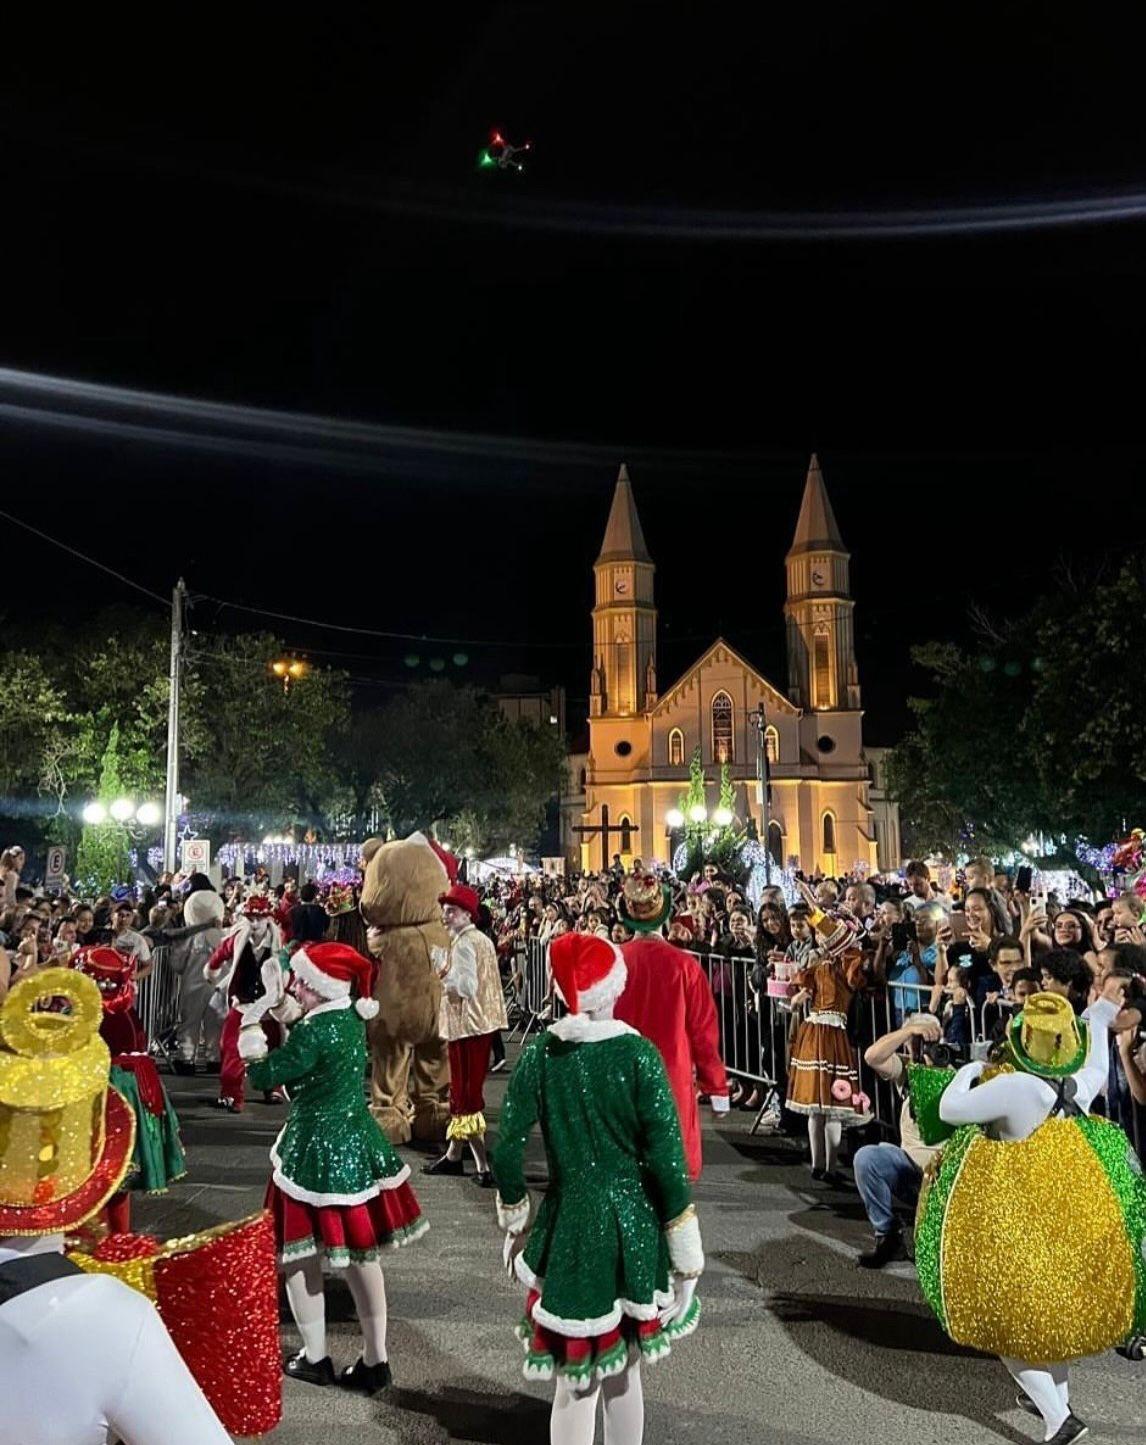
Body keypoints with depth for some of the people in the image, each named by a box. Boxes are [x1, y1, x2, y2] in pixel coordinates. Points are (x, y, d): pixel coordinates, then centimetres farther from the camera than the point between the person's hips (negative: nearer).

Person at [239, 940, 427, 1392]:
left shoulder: (314, 1033, -23)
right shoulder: (351, 1018, 0)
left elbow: (262, 1075, -14)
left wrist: (252, 1022, -5)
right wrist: (278, 1001, 8)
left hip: (315, 1151, -8)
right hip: (358, 1145, 8)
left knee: (301, 1255, 12)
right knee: (361, 1253, 15)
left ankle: (315, 1359, 25)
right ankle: (375, 1359, 24)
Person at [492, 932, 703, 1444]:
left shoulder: (539, 1052, -8)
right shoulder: (638, 1054, -13)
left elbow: (507, 1148, -7)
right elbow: (666, 1158, -12)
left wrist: (515, 1217, 11)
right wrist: (686, 1250, -2)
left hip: (566, 1223, 0)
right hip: (631, 1225, 0)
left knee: (576, 1379, 15)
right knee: (623, 1368, 22)